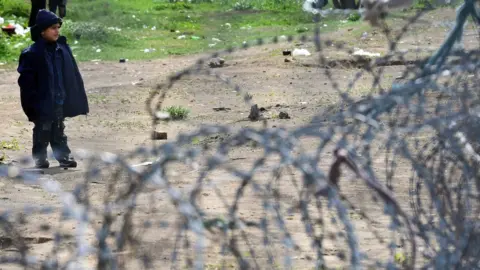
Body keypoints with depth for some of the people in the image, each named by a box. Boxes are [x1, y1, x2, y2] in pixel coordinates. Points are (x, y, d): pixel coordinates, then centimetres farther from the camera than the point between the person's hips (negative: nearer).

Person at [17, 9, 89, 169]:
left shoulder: (62, 49, 2)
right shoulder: (32, 54, -15)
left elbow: (72, 77, 8)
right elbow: (26, 81, -14)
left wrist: (74, 99, 8)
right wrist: (33, 103, -17)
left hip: (59, 101, 5)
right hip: (42, 103, -5)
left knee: (58, 132, 15)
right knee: (43, 132, 6)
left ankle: (64, 157, 22)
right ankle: (40, 159, 16)